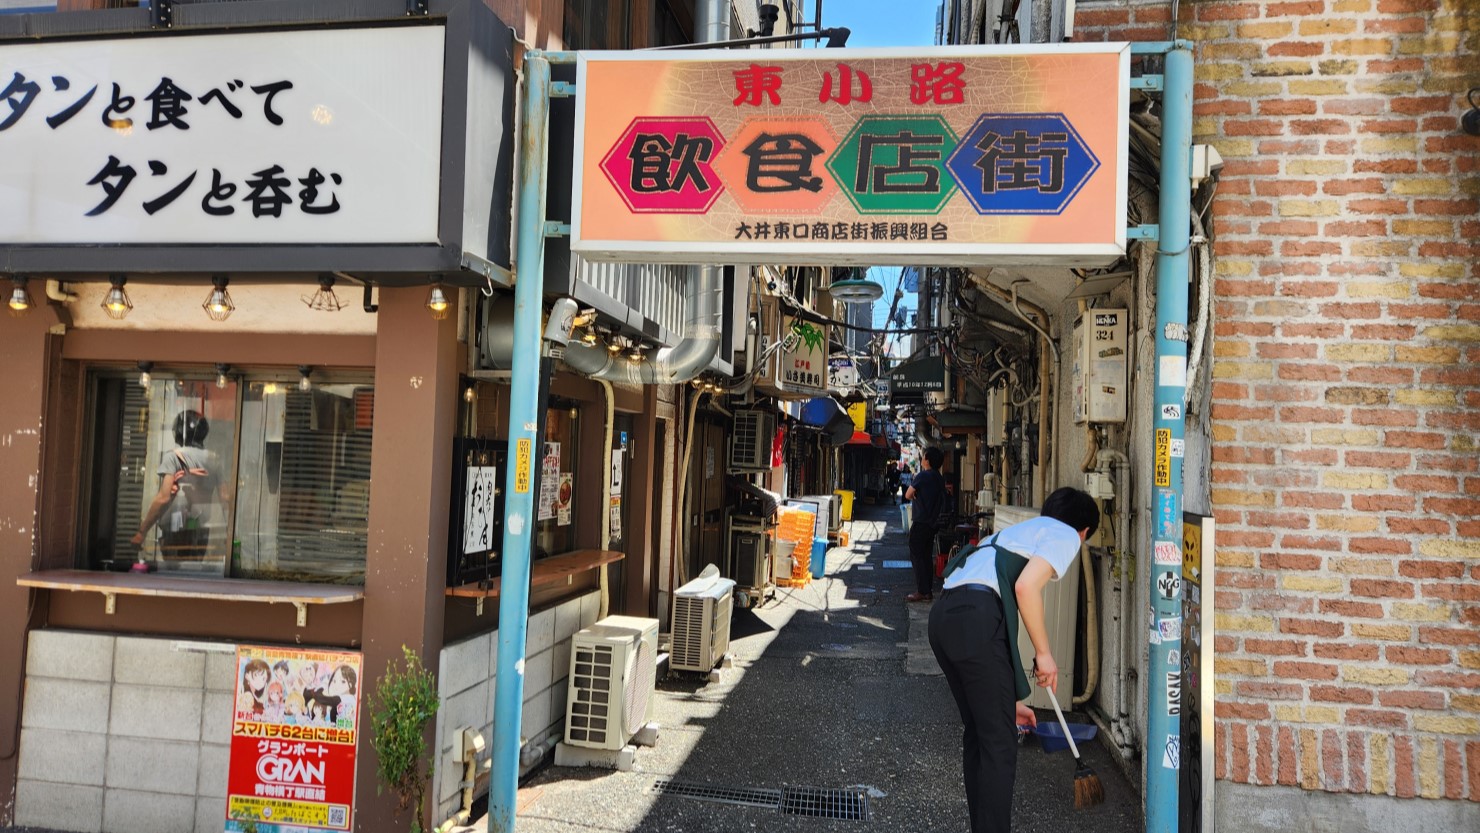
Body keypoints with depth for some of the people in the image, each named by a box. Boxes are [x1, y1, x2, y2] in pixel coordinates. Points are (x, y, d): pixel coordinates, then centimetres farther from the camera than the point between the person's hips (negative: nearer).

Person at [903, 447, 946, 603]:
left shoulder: (922, 476, -14)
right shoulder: (940, 479, 10)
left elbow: (908, 495, -8)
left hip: (921, 523, -8)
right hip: (933, 522, 8)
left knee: (917, 556, -3)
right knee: (927, 556, 13)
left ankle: (922, 591, -5)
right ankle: (928, 591, 15)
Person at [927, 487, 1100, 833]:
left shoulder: (1021, 531, 35)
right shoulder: (1066, 535, 11)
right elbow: (1026, 587, -10)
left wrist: (1007, 699, 38)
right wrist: (1044, 653, 2)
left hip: (943, 616, 9)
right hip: (976, 619, -9)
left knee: (976, 730, 20)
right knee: (999, 742, 2)